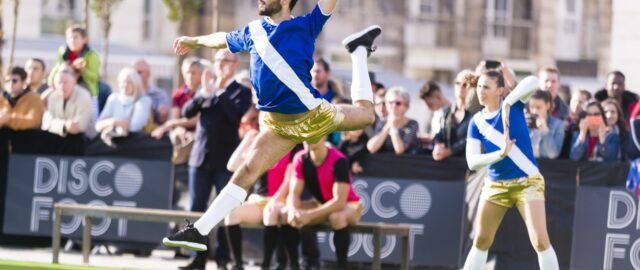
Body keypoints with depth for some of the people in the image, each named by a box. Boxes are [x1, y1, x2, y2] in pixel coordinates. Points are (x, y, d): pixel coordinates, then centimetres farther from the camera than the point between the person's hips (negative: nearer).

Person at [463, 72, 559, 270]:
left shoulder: (513, 104, -7)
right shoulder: (477, 121, 0)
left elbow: (533, 82, -27)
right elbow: (472, 161, -10)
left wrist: (507, 104, -32)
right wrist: (500, 153, -25)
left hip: (527, 181, -4)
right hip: (495, 185, 4)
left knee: (540, 240, -16)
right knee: (481, 241, 12)